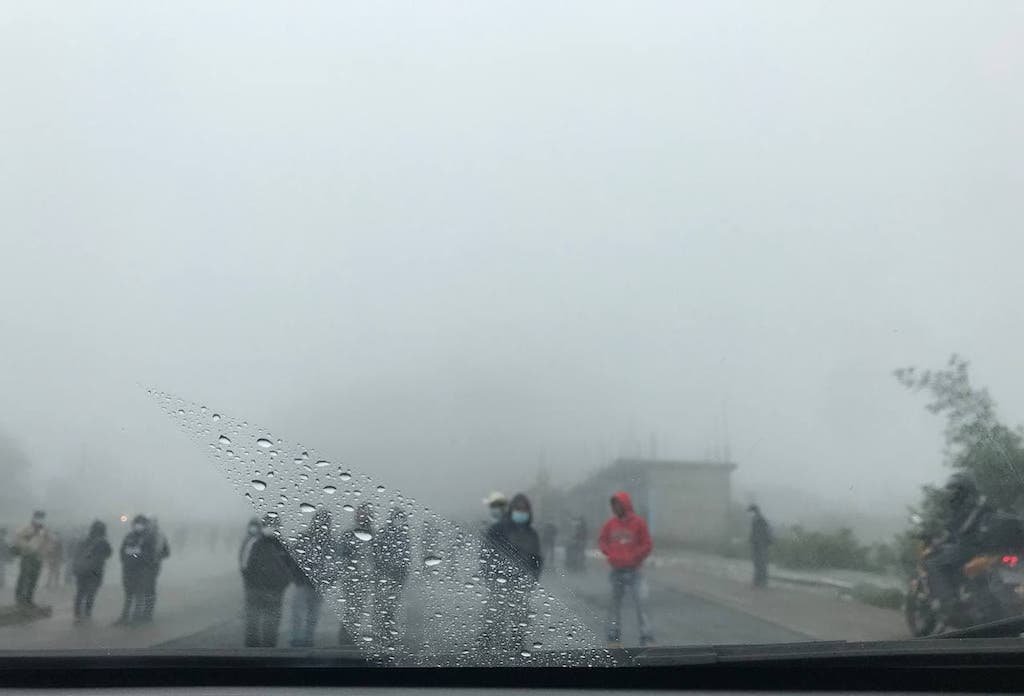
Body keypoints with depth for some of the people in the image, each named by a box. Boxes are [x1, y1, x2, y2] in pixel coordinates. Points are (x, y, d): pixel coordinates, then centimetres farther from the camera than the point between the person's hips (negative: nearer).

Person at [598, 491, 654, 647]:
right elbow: (602, 540, 13)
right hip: (616, 571, 4)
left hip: (633, 571, -4)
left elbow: (647, 545, -4)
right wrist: (609, 553, -5)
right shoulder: (611, 523, 4)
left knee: (639, 603, -9)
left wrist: (634, 557, -14)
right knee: (615, 603, 10)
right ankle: (614, 637, 17)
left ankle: (646, 637, -7)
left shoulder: (638, 522, -5)